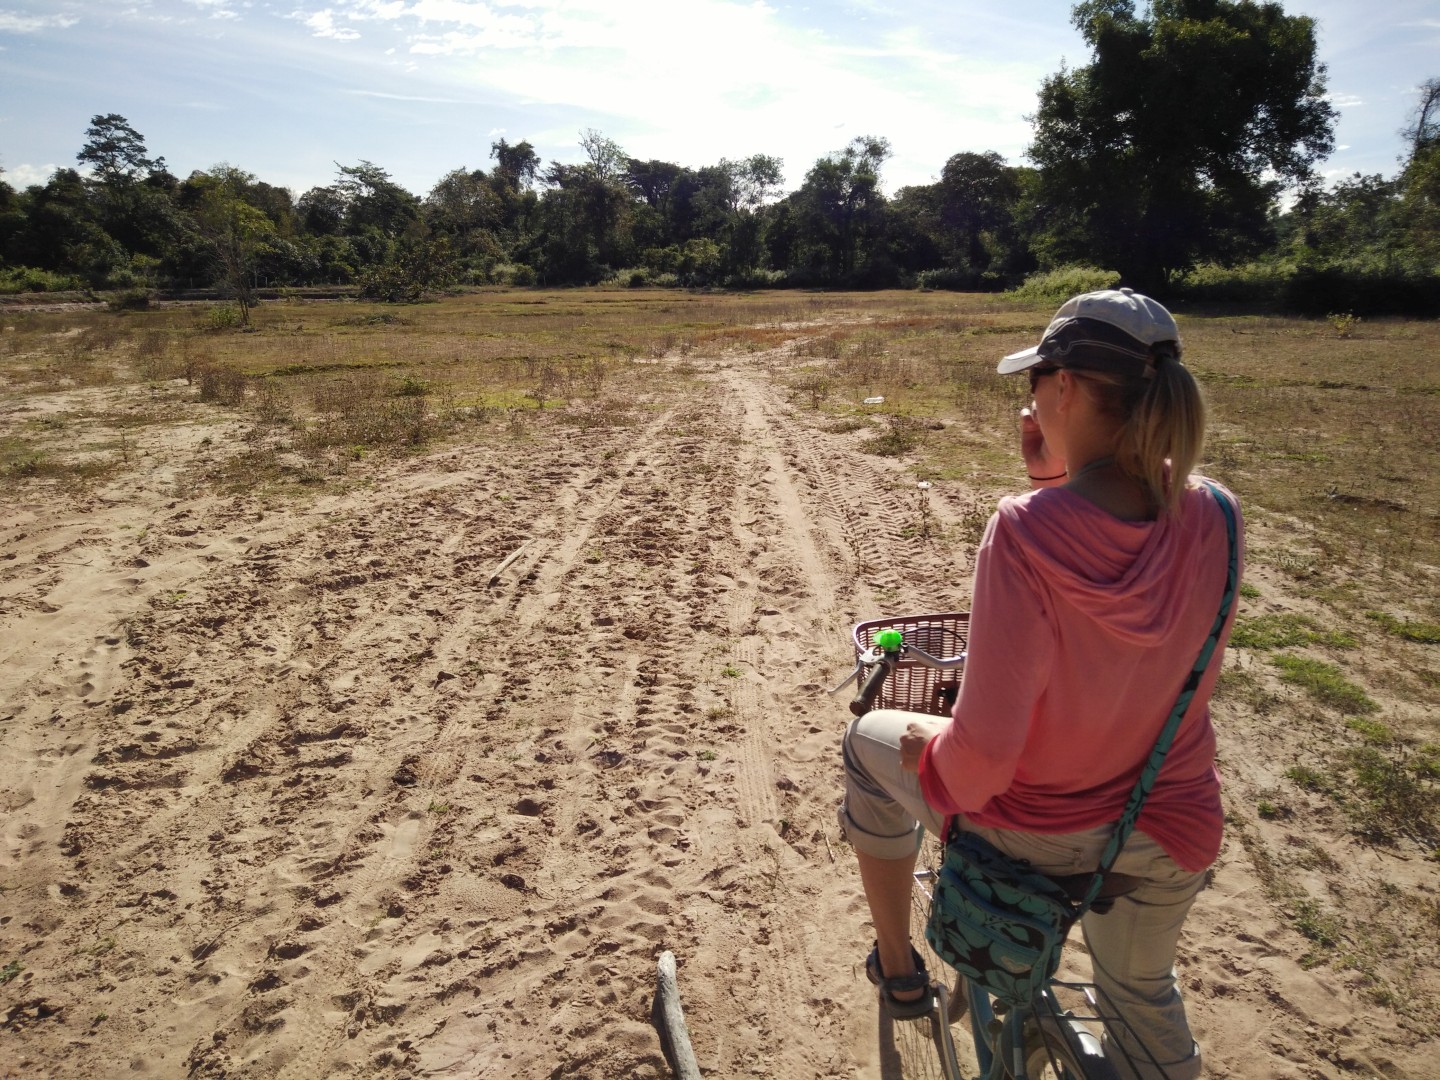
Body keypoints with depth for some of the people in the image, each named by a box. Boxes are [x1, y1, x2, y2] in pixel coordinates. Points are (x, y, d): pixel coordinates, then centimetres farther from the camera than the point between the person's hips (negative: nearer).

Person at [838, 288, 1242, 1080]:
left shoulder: (1026, 529, -30)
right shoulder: (1214, 520, -14)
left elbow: (984, 746, -28)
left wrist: (928, 756, -7)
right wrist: (1054, 478, -5)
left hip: (1027, 824, -4)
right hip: (1171, 825, 5)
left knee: (870, 740, 25)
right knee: (1142, 998, 35)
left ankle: (897, 970, 37)